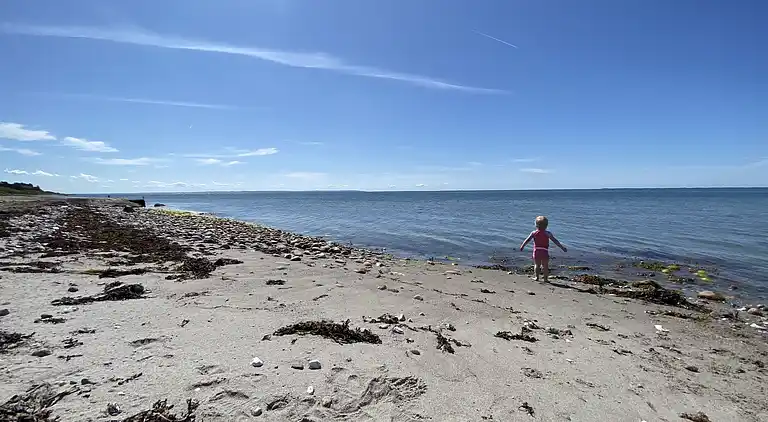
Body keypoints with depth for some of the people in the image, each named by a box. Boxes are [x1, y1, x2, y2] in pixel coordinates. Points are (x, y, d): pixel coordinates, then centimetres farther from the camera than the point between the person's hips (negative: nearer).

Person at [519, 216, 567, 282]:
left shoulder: (534, 233, 1)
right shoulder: (547, 233, -3)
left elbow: (527, 240, 1)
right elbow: (555, 241, -3)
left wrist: (522, 246, 8)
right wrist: (562, 247, 1)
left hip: (536, 251, 1)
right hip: (545, 252, -1)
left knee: (536, 265, 13)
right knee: (545, 266, 8)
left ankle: (536, 277, 6)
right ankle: (545, 278, 8)